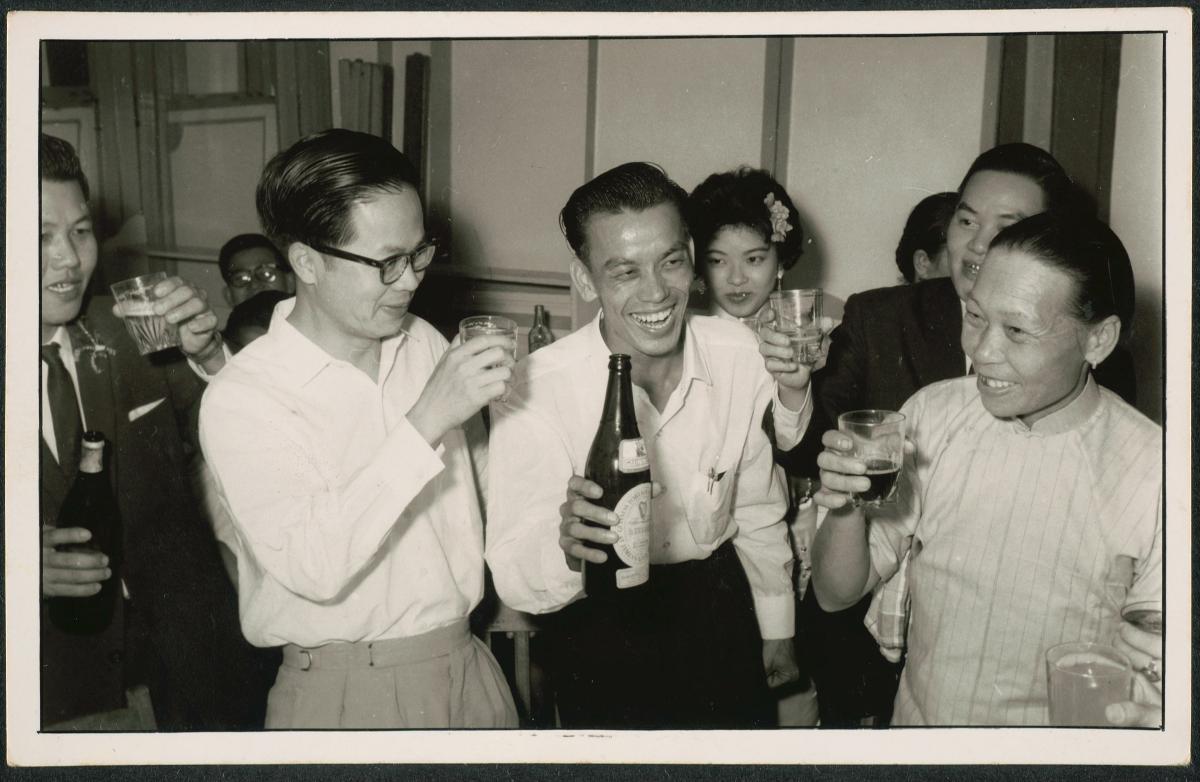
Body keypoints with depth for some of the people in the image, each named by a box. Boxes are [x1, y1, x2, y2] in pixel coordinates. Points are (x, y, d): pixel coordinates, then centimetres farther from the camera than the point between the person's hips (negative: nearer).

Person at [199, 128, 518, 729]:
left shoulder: (425, 345, 4)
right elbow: (311, 566, -27)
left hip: (470, 670, 6)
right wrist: (425, 423, -30)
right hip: (342, 695, -5)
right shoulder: (242, 399, -16)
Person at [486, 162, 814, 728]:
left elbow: (757, 510, 2)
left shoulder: (742, 356, -14)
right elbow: (515, 580, -27)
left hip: (721, 615, 3)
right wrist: (565, 544, -49)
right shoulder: (536, 390, -24)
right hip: (602, 634, -3)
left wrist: (777, 629, 12)